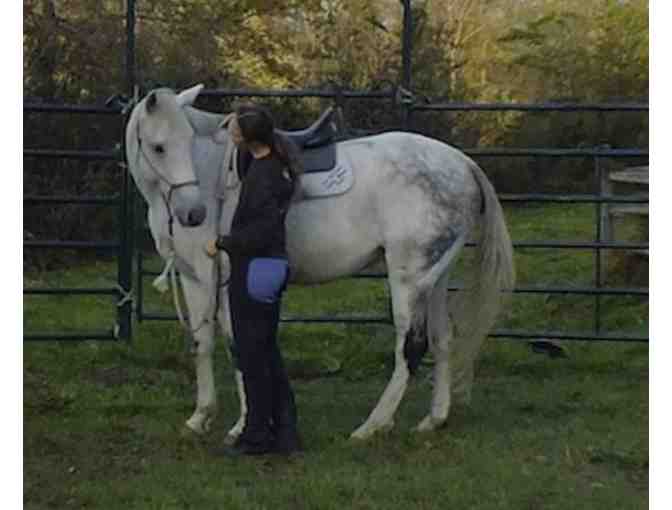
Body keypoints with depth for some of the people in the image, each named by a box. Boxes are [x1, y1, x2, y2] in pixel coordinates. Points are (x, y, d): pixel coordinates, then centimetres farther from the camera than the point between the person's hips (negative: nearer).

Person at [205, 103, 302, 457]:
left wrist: (222, 244, -15)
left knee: (251, 354, 1)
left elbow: (259, 231, -26)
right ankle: (285, 432, 20)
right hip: (269, 268, 10)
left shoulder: (262, 177, -23)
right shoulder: (279, 160, 5)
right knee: (267, 352, 16)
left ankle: (258, 436, 9)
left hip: (252, 272, -10)